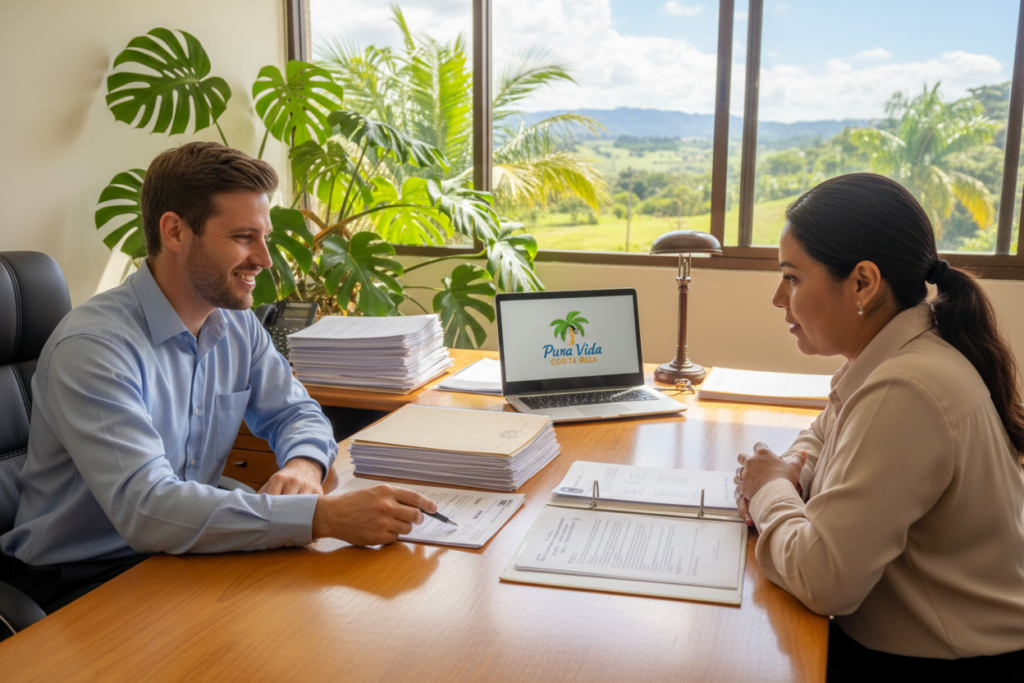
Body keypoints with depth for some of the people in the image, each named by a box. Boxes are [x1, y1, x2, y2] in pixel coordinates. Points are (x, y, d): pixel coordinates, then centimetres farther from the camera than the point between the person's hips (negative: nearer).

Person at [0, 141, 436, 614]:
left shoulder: (238, 326, 0)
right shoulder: (93, 347, -24)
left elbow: (295, 412, 11)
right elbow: (144, 508, -34)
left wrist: (303, 465, -16)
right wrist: (321, 515, -41)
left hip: (179, 556, 7)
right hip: (81, 580, -6)